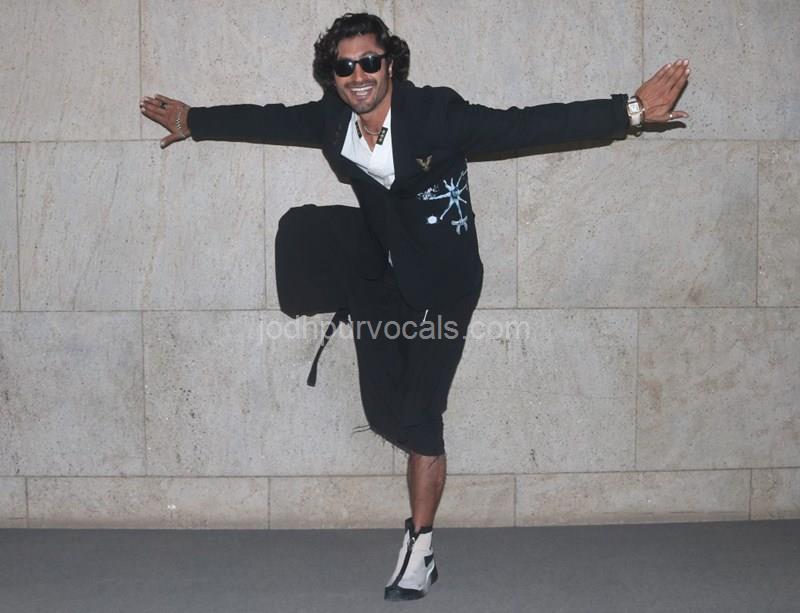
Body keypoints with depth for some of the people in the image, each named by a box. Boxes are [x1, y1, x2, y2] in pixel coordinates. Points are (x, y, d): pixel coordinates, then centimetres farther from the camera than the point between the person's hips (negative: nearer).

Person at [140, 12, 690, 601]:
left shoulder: (436, 113, -21)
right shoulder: (330, 118, -6)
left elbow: (527, 126, -24)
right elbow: (266, 119, 10)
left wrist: (631, 110, -30)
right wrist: (194, 121, 23)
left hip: (443, 279, -5)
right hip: (383, 269, 5)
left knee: (419, 416, -6)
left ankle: (420, 551, 8)